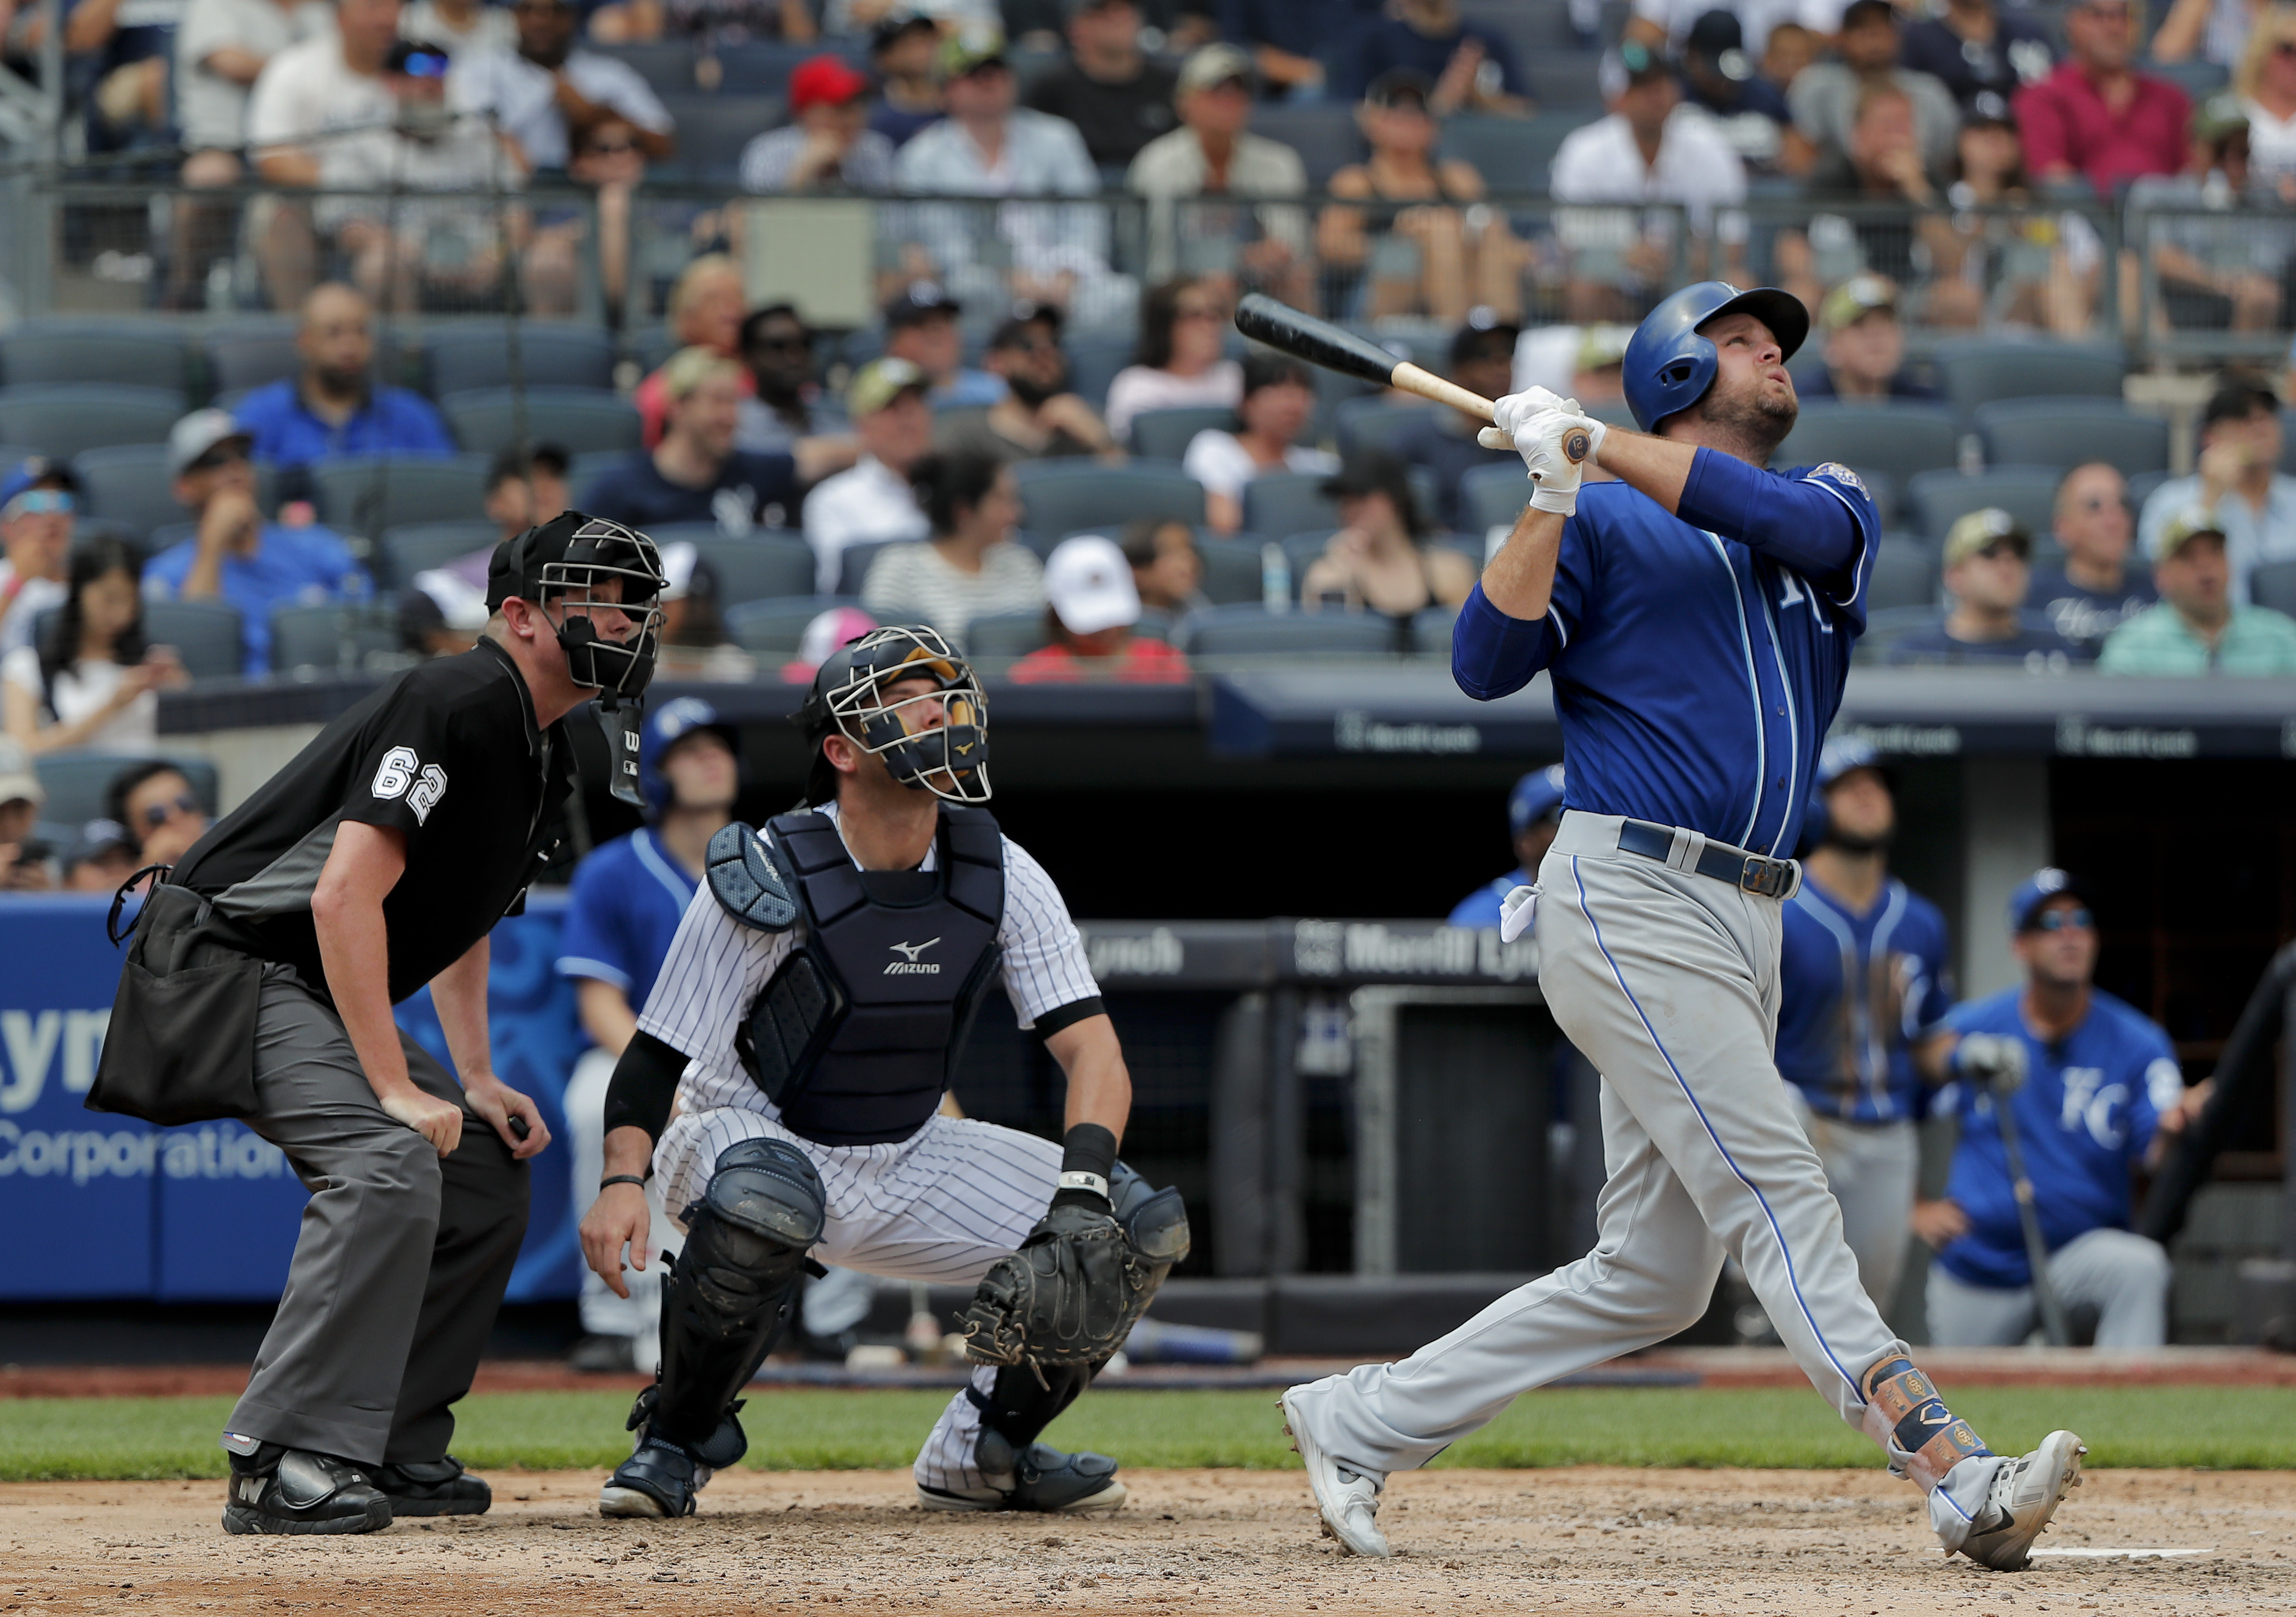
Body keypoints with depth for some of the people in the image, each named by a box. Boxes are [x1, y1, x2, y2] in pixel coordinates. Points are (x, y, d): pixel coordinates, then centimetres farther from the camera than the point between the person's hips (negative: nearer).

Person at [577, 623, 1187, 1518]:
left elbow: (1092, 1048, -13)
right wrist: (624, 1180, -35)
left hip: (907, 1163, 5)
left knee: (1143, 1227, -11)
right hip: (752, 1136, -5)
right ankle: (676, 1441, -17)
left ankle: (982, 1446, 10)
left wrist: (1084, 1183, -32)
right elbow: (657, 1055, -17)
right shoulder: (769, 876, -18)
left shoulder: (1003, 879, -6)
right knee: (762, 1200, -42)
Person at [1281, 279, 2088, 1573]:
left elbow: (1791, 521, -7)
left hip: (1749, 929, 7)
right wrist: (1555, 494, -16)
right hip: (1629, 899, -7)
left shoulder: (1835, 509, 18)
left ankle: (1359, 1423, 16)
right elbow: (1486, 665, -7)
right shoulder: (1603, 523, 6)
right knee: (1776, 1192, -17)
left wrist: (1601, 445, -14)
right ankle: (1954, 1476, -29)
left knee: (1654, 1277, 7)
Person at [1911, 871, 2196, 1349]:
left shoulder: (2137, 1044, -8)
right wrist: (1915, 1209, -6)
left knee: (2139, 1266, -33)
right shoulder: (1968, 1031, -4)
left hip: (2083, 1250, -2)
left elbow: (2157, 1157, -19)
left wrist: (2174, 1127, -42)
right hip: (1977, 1270, 2)